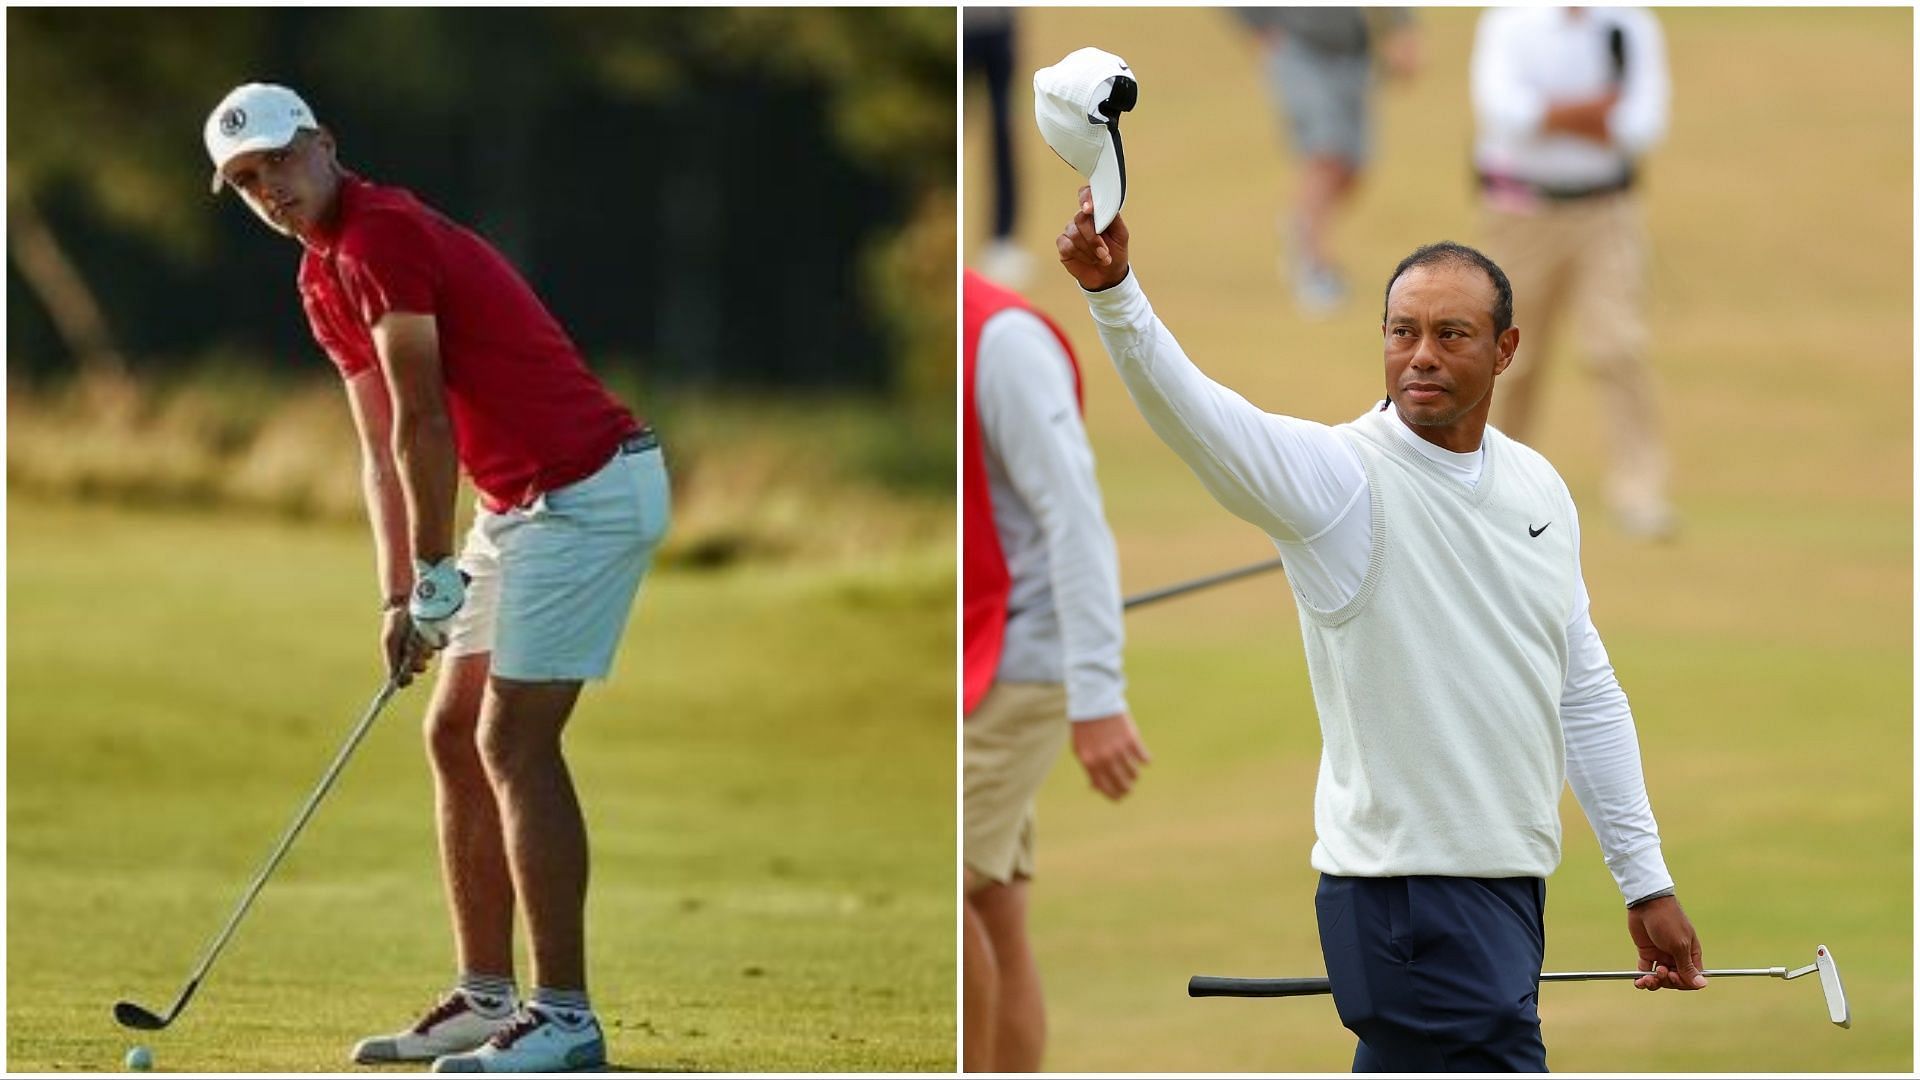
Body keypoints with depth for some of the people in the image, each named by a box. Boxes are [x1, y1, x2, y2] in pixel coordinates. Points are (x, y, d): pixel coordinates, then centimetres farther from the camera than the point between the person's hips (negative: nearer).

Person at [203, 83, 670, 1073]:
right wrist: (398, 596, 5)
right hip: (521, 502, 10)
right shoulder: (321, 281, 14)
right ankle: (487, 996, 15)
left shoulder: (382, 235, -17)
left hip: (589, 489, -10)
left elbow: (422, 422, -15)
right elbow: (383, 447, 13)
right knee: (455, 735, 11)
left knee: (514, 742, -12)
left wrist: (437, 574, -7)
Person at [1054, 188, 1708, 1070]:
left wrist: (1646, 881, 18)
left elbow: (1586, 695, 19)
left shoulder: (1540, 490, 11)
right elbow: (1195, 415, -29)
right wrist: (1113, 290, -47)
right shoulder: (1342, 476, -10)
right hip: (1409, 890, -7)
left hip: (1510, 890, 7)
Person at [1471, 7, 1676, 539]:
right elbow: (1503, 110, -23)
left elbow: (1644, 126, -12)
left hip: (1608, 214, 1)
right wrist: (1596, 107, -20)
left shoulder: (1632, 26, -1)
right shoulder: (1511, 22, -6)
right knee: (1517, 358, 7)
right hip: (1523, 212, -1)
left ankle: (1637, 489, -10)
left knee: (1620, 346, -11)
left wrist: (1556, 117, -15)